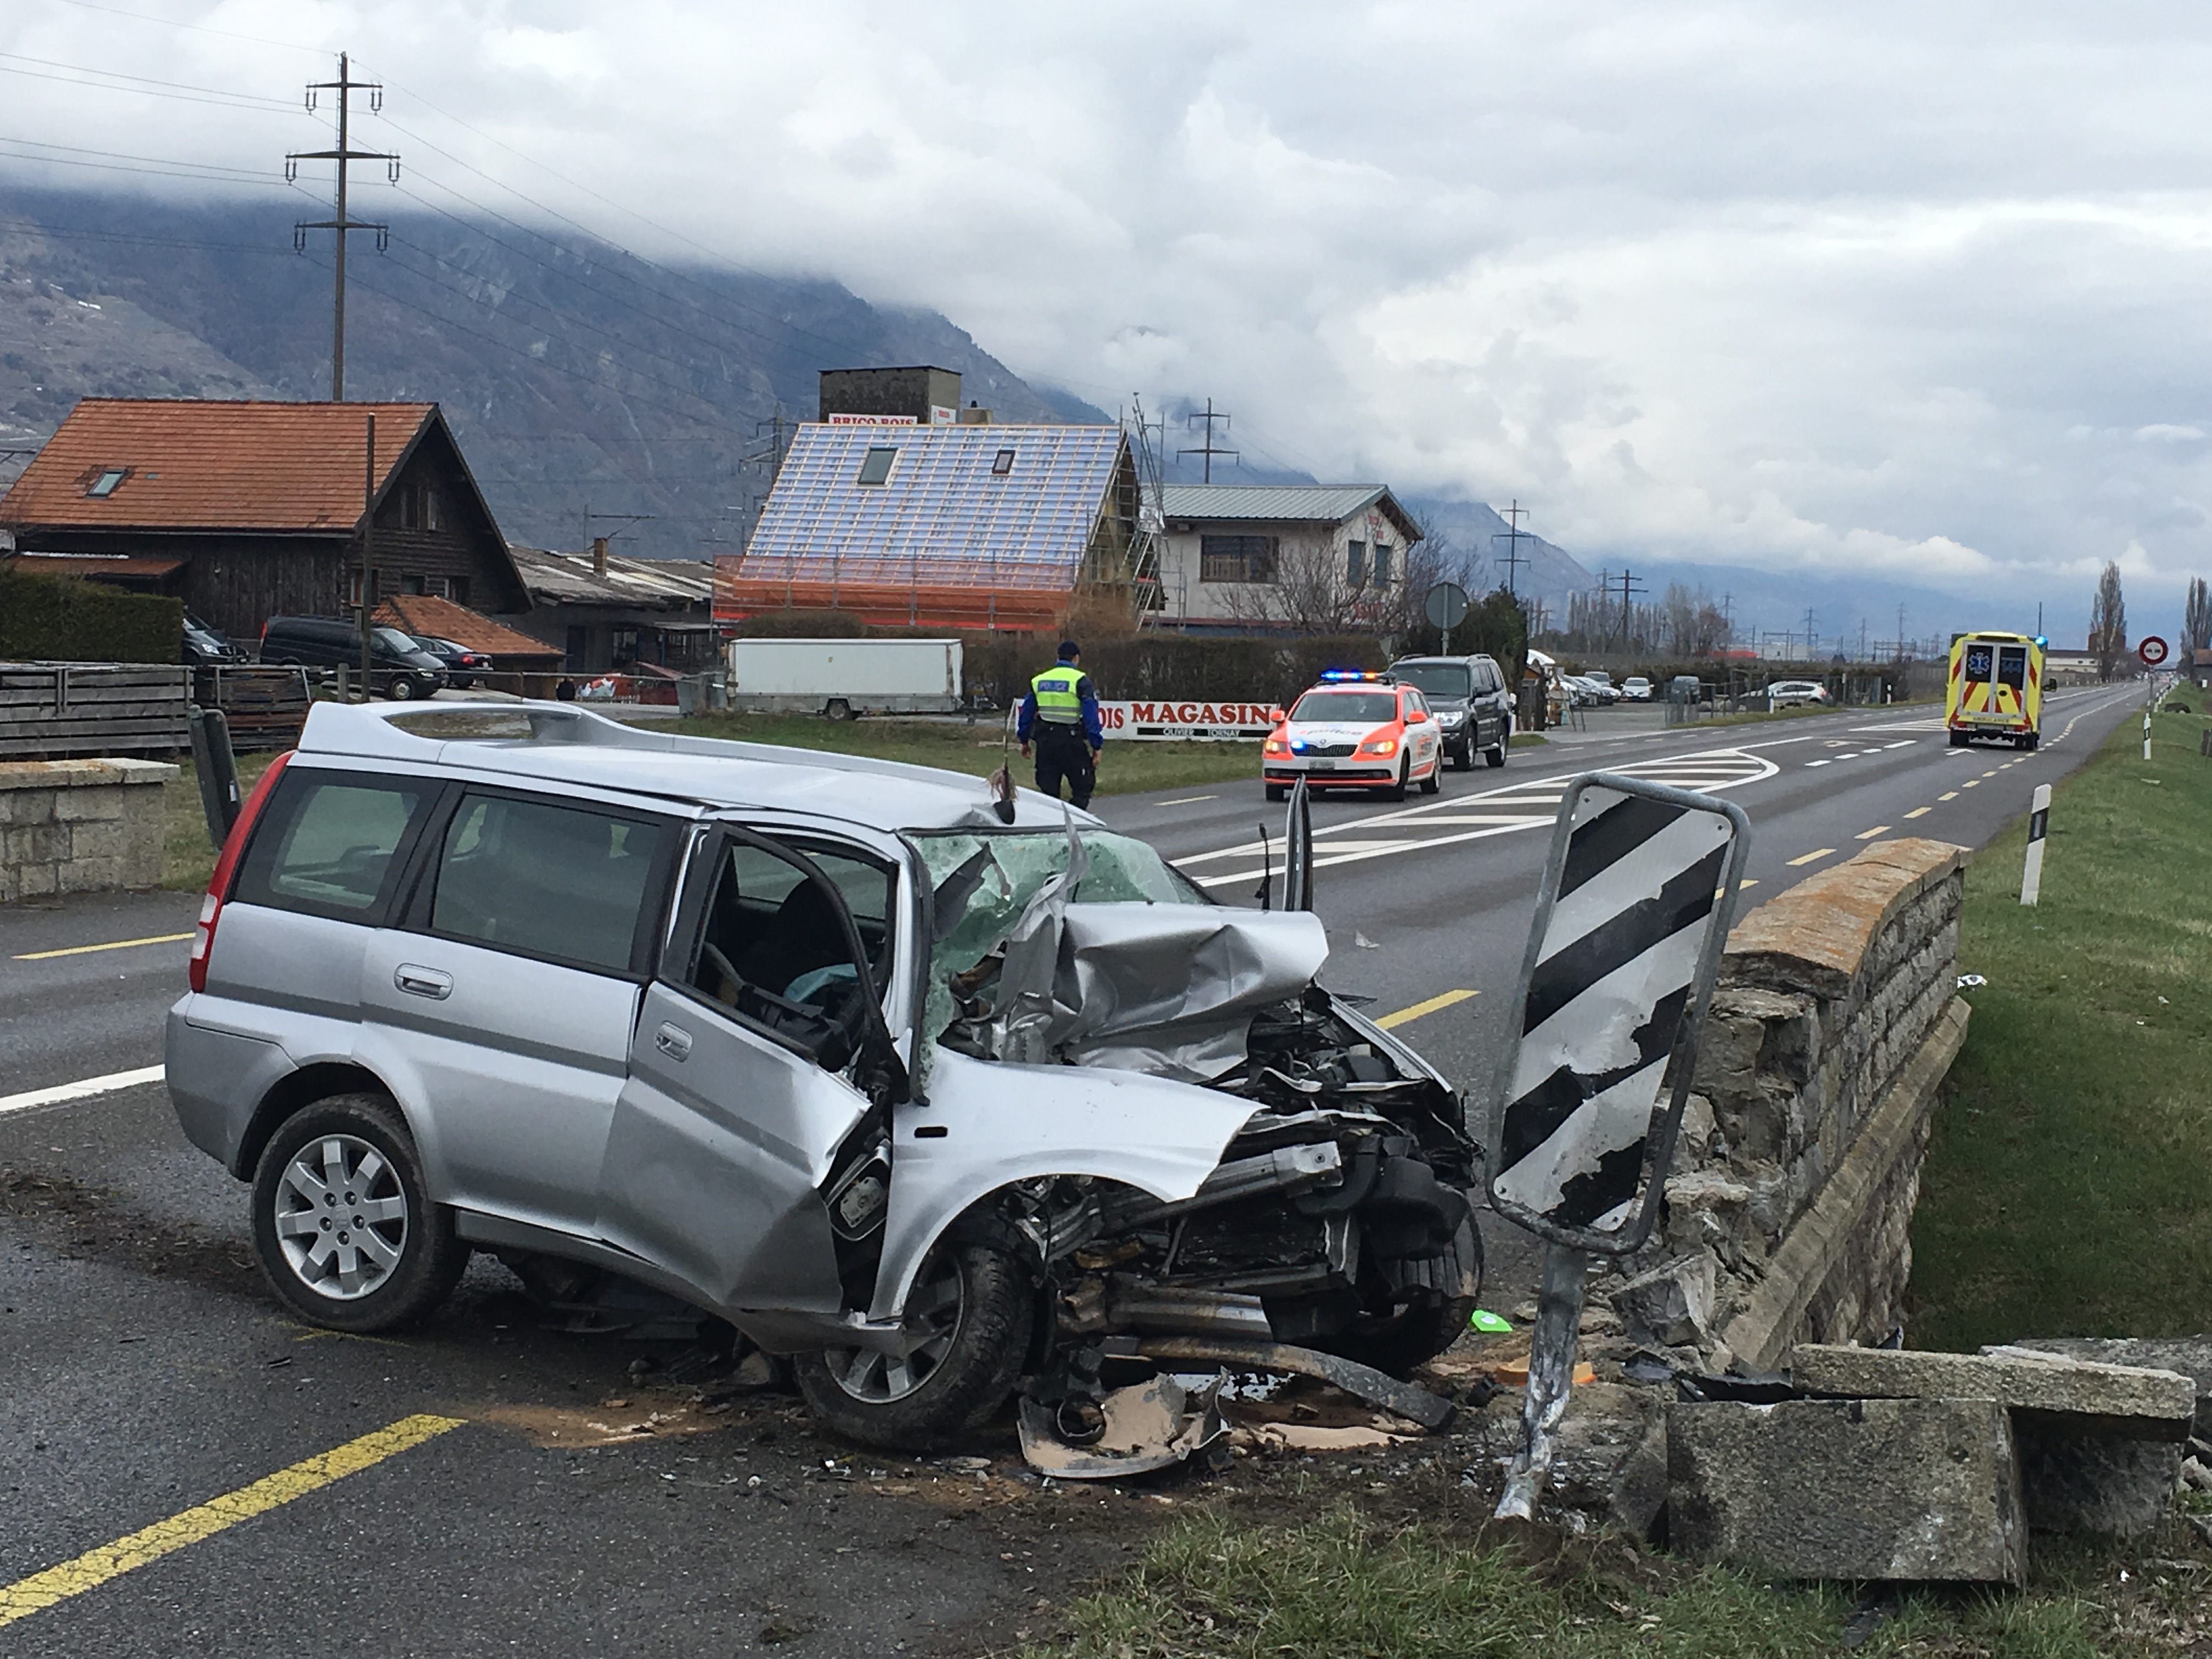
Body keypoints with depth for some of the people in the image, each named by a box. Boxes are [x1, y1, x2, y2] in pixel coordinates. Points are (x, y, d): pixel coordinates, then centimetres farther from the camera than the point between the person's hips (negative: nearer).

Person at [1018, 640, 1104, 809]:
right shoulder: (1080, 681, -5)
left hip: (1045, 742, 5)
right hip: (1071, 742, -5)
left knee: (1048, 790, 11)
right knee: (1083, 788, 3)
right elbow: (1091, 716, -11)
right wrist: (1097, 746, -9)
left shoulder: (1038, 681, 12)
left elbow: (1027, 712, 17)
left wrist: (1024, 740, 27)